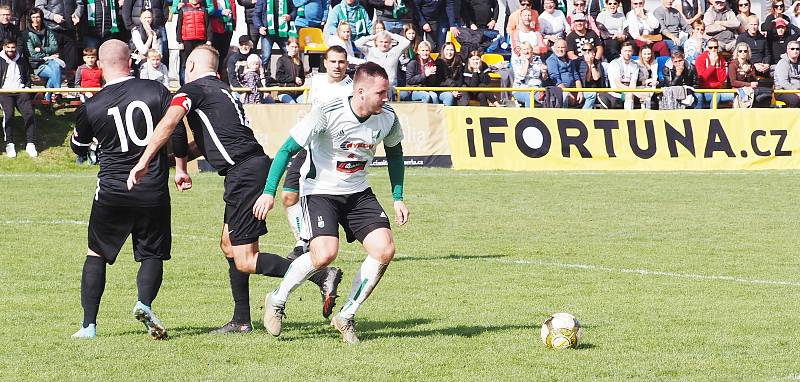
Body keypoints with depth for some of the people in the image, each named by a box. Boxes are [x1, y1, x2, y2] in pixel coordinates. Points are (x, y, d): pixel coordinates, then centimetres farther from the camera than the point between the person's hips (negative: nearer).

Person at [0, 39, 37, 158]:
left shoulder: (22, 60, 15)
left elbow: (28, 77, 23)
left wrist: (27, 88, 8)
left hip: (21, 90, 2)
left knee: (29, 113, -18)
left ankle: (30, 144, -15)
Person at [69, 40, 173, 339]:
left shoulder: (91, 107, -3)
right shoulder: (156, 91, -4)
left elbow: (78, 148, 13)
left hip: (112, 191, 0)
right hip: (153, 191, 0)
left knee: (96, 253, 15)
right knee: (152, 254, 12)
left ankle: (89, 324, 9)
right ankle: (145, 303, -16)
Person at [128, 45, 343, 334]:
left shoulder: (192, 89, -2)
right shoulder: (222, 90, 25)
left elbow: (169, 123, -19)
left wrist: (143, 163, -20)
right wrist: (179, 162, 31)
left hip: (244, 174, -9)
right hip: (254, 166, 9)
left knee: (245, 261, -9)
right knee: (229, 246, 19)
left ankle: (322, 277, -18)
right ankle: (242, 321, 21)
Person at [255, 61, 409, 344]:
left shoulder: (388, 118, -8)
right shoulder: (327, 114, -24)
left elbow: (394, 153, 13)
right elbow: (287, 149, -17)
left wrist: (398, 198, 10)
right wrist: (269, 192, -22)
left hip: (358, 193, 5)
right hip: (320, 191, -5)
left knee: (385, 250, -13)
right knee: (325, 254, -27)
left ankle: (346, 316, 5)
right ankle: (277, 301, 0)